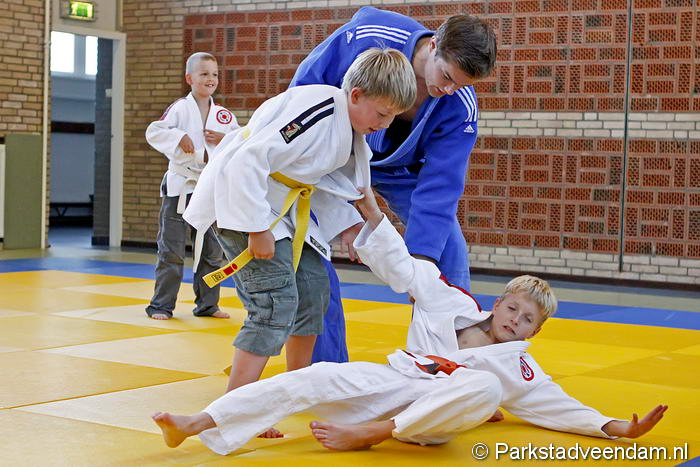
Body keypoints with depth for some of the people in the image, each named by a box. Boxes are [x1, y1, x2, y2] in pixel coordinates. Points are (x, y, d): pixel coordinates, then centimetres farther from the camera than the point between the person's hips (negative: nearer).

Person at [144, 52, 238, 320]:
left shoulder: (224, 116, 6)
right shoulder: (180, 108, -5)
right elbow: (153, 132, -11)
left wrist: (224, 140, -9)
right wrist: (178, 137, -23)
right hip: (180, 185, -4)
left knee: (212, 251, 11)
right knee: (171, 250, 0)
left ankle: (207, 304, 23)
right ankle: (161, 305, 9)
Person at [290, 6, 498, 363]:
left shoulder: (460, 108, -27)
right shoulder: (367, 35, -32)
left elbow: (438, 187, -25)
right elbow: (307, 84, -18)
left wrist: (420, 263, -32)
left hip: (402, 170, 2)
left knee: (449, 254, -7)